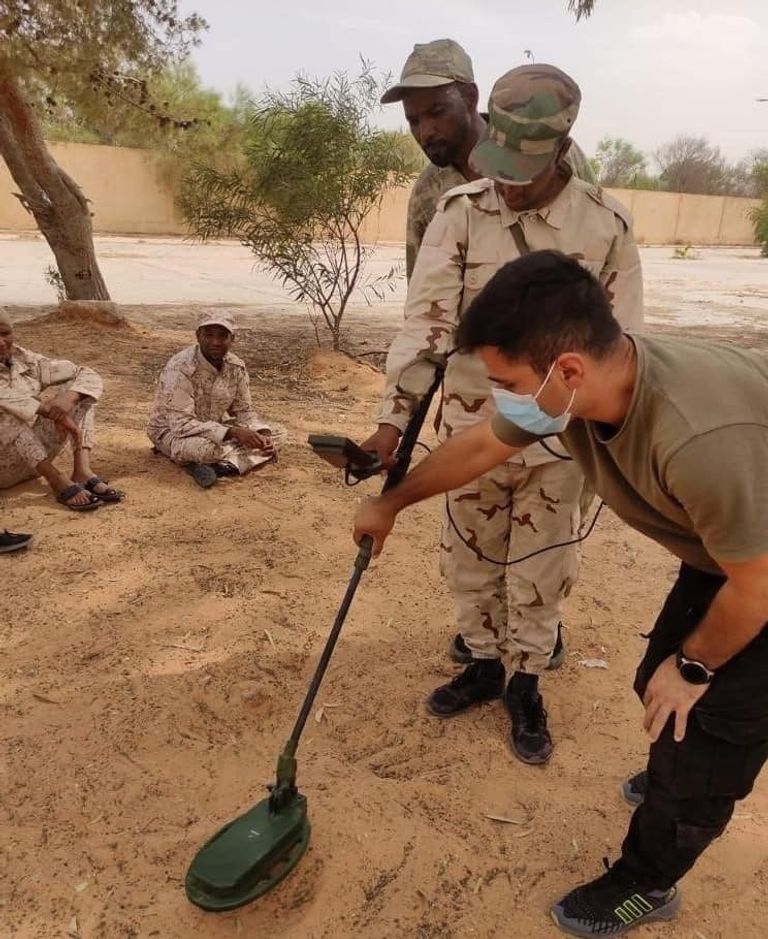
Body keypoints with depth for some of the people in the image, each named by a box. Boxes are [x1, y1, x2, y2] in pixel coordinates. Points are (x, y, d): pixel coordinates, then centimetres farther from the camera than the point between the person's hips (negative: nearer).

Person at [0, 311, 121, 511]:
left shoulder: (27, 362, 2)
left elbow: (88, 375, -4)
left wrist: (68, 398, -24)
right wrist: (51, 412, -37)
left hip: (34, 458, 4)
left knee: (74, 388, -8)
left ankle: (82, 471, -24)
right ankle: (58, 480, -29)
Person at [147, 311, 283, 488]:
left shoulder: (236, 367, -8)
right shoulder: (180, 368, -27)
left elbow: (244, 411, 1)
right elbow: (181, 424, -32)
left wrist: (264, 435, -20)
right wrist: (233, 432, -39)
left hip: (215, 427, 7)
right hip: (173, 431, -7)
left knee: (275, 433, -10)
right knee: (207, 447, -42)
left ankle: (228, 464, -25)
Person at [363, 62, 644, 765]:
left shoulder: (607, 225, -7)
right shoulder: (460, 214, -6)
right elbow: (426, 321, -12)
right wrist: (394, 419, -18)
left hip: (559, 437, -1)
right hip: (472, 429, 2)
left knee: (540, 570, 12)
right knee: (470, 560, 16)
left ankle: (526, 684, 33)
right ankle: (484, 663, 39)